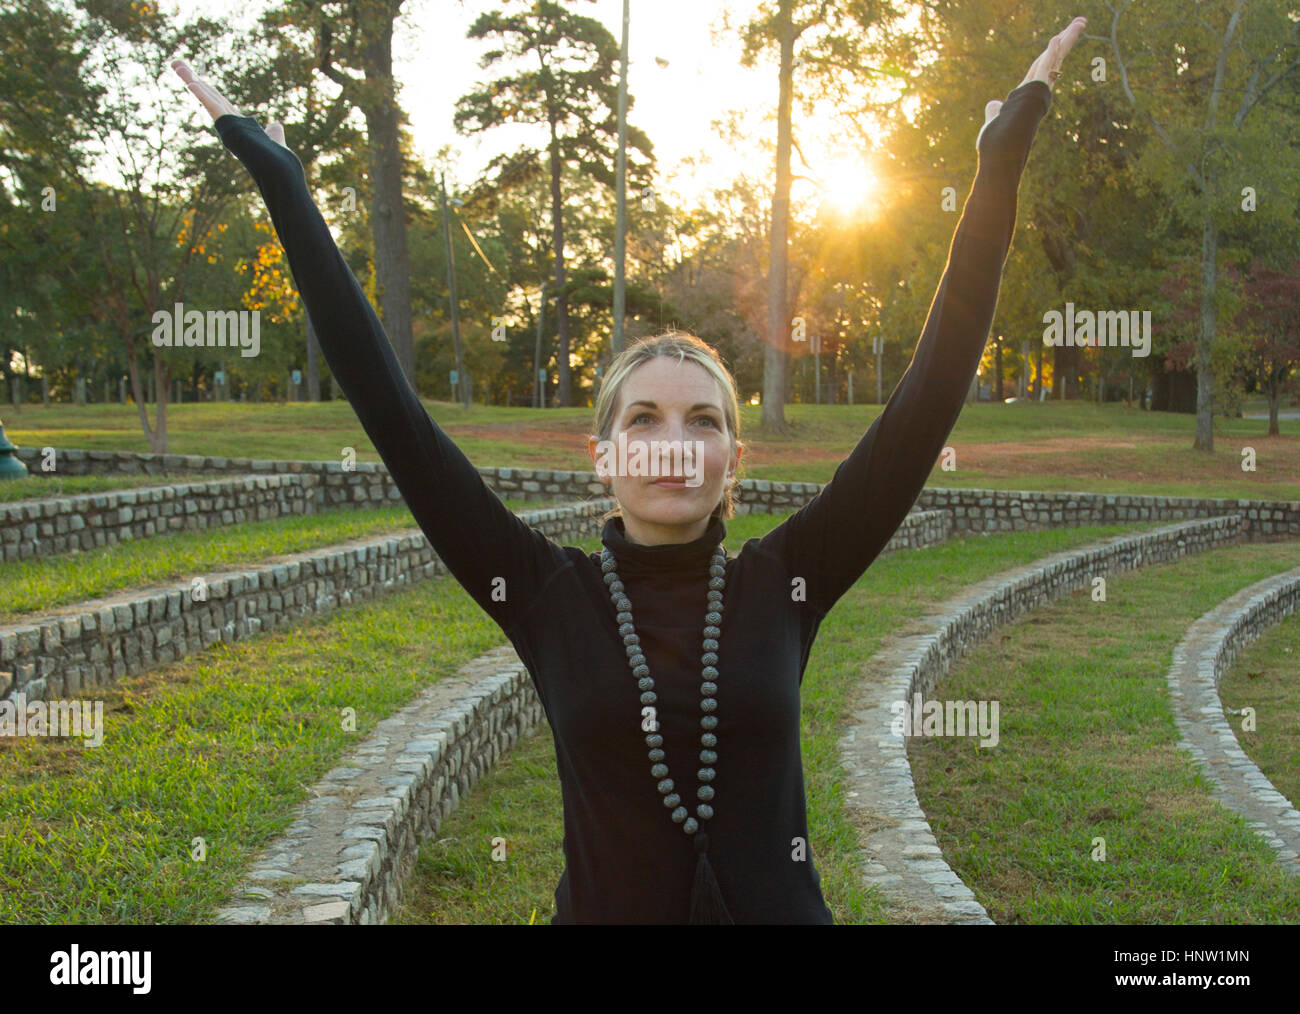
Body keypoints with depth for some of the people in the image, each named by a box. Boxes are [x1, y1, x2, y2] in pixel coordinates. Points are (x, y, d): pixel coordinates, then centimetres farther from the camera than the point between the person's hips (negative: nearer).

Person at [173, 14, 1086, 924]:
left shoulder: (782, 586, -7)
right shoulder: (549, 598, -9)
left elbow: (933, 389, -9)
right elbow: (388, 404, -11)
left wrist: (1004, 157, -9)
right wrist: (278, 180, -10)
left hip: (778, 905, 1)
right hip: (607, 904, 0)